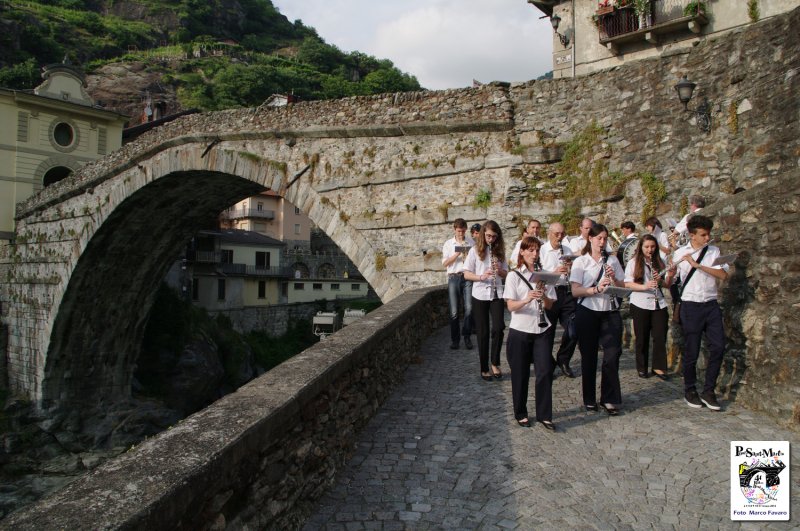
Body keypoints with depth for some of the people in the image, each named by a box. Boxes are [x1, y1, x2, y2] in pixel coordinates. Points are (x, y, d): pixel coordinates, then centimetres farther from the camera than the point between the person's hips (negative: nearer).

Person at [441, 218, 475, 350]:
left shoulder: (471, 242, 8)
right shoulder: (448, 244, 9)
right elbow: (445, 263, 3)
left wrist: (467, 254, -8)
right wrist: (457, 254, -10)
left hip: (467, 277, 0)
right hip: (454, 277, 0)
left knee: (469, 308, -6)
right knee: (454, 311, 1)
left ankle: (467, 336, 8)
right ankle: (454, 339, 10)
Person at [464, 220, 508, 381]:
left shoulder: (499, 251, 8)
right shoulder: (475, 251, -2)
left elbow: (506, 274, 9)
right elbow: (466, 274, -5)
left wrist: (500, 270, -13)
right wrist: (481, 277, -22)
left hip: (497, 294, 2)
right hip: (480, 295, -2)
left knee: (499, 327, -13)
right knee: (482, 332, 2)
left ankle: (495, 363, 5)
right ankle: (484, 368, 14)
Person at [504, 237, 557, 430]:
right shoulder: (513, 276, -3)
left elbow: (550, 305, 4)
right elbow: (511, 306, -11)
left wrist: (543, 296, -17)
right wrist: (526, 299, -30)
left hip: (541, 330, 3)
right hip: (520, 331, -3)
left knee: (545, 372, -2)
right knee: (520, 374, 5)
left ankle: (544, 415, 9)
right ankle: (521, 414, 21)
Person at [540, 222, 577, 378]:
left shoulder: (568, 250, 13)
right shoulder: (541, 251, -2)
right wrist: (554, 272, -23)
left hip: (567, 293, 4)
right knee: (548, 331, 6)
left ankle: (563, 360, 22)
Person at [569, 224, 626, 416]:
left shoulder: (612, 260, 10)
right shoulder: (580, 261, 0)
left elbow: (621, 288, 8)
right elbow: (575, 291, -9)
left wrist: (614, 279, -11)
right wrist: (596, 288, -23)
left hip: (610, 312, 3)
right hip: (587, 312, -2)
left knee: (612, 355, -3)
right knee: (589, 357, 6)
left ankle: (609, 399, 9)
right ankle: (589, 399, 18)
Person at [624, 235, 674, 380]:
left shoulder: (659, 262, 10)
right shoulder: (633, 263, 0)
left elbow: (667, 285, 10)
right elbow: (627, 284, -8)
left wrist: (669, 277, -11)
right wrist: (644, 286, -22)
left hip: (658, 304, 3)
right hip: (640, 305, -3)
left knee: (660, 336, 0)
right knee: (642, 338, 5)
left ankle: (658, 367, 12)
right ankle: (642, 368, 17)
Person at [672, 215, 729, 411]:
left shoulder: (714, 251, 4)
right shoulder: (680, 254, 1)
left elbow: (723, 275, -10)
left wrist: (697, 265, -17)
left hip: (711, 305, 2)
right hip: (691, 306, -2)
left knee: (718, 347, -2)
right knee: (691, 351, 4)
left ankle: (708, 391, 13)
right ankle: (690, 390, 23)